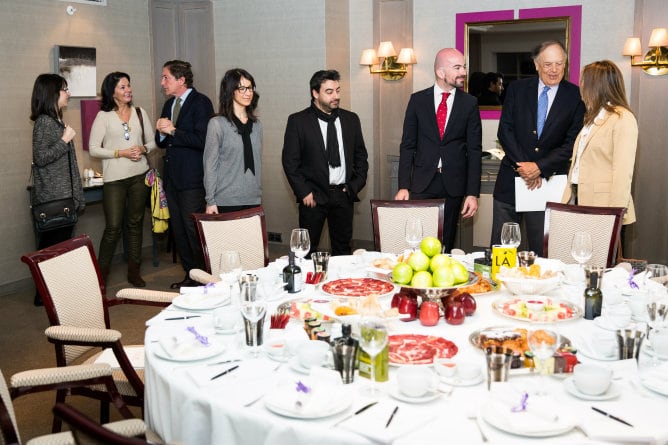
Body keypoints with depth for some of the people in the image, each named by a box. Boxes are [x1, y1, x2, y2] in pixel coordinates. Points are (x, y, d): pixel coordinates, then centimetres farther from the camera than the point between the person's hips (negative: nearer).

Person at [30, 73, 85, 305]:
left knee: (62, 243, 11)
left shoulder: (57, 121, 15)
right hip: (52, 198, -9)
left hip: (64, 196, 9)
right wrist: (65, 139, -15)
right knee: (52, 247, -4)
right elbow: (41, 157, -18)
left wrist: (76, 196, 18)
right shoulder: (44, 122, -12)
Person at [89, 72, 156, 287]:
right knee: (113, 227, -5)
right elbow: (93, 149, -4)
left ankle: (134, 271, 20)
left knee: (135, 223, 10)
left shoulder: (140, 112, 9)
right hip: (114, 178, -4)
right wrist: (121, 153, -13)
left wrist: (143, 149, -8)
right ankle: (102, 273, 8)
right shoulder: (104, 116, -2)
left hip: (139, 175, 4)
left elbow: (152, 141, 14)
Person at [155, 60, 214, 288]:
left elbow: (202, 140, -19)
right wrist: (161, 132, -3)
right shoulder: (169, 105, 16)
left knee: (194, 230, -6)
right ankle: (190, 275, 23)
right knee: (178, 231, 12)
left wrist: (173, 131, -16)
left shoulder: (200, 103, -8)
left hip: (192, 178, -8)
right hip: (173, 176, 8)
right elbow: (162, 143, 18)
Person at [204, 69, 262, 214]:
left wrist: (259, 194, 15)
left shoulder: (256, 125, 11)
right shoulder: (217, 124, -4)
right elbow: (210, 165, -5)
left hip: (253, 200, 5)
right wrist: (210, 201, -9)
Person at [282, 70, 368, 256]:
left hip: (344, 194, 3)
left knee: (343, 248, 9)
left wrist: (355, 185, 3)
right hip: (314, 195, -3)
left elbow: (361, 155, 14)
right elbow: (290, 161, -4)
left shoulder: (351, 119, 8)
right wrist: (304, 192, -10)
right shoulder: (298, 121, -3)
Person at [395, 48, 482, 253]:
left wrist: (473, 193, -4)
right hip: (422, 183, 0)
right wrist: (403, 186, -3)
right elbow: (407, 145, 4)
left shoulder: (469, 103, 3)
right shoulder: (418, 100, 3)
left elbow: (474, 150, 2)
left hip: (453, 186, 0)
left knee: (446, 245, 6)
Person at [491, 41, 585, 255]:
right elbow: (504, 131, -1)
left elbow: (572, 143, -4)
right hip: (511, 179, 2)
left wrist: (540, 167, -14)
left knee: (542, 251, 4)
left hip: (548, 182, -1)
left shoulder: (576, 96, 0)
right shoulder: (517, 89, 5)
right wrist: (523, 166, -11)